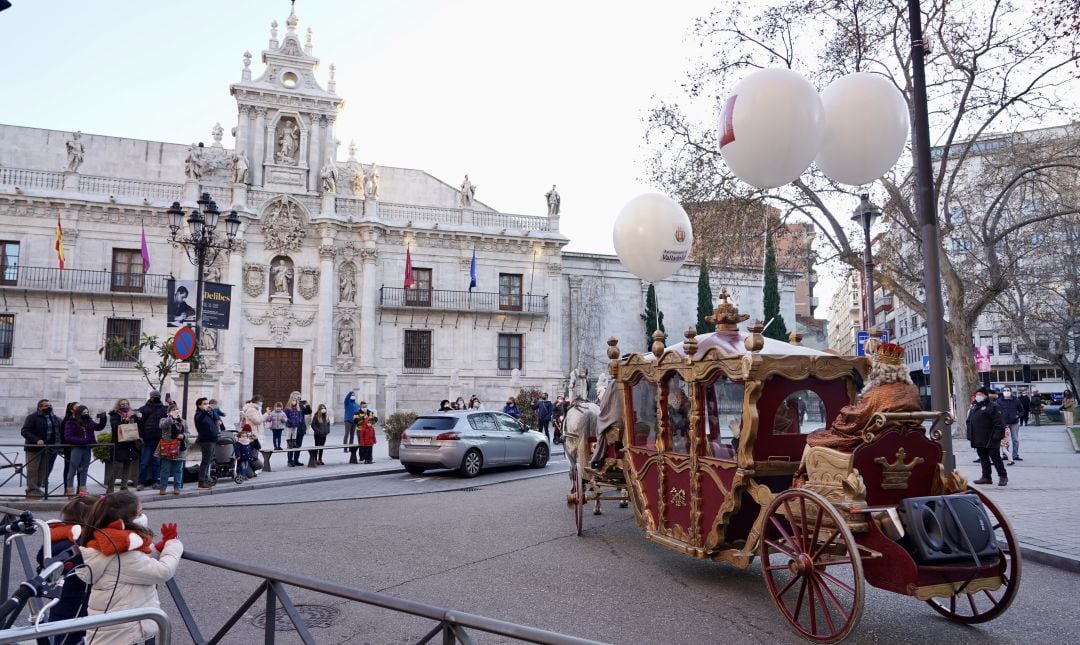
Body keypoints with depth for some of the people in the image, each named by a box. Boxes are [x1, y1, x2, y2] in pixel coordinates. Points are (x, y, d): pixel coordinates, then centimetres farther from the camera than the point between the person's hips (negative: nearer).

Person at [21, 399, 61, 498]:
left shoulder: (55, 419, 13)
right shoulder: (32, 417, -6)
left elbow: (58, 432, 20)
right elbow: (24, 431, -12)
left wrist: (57, 443, 2)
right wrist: (36, 440, -24)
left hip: (47, 449, 6)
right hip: (34, 448, -6)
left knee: (44, 470, 8)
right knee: (32, 470, -2)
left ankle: (39, 489, 16)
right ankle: (31, 490, 3)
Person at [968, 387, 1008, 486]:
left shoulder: (992, 406, -8)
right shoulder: (974, 407, 17)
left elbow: (999, 423, -14)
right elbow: (969, 422, 21)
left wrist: (997, 436, -20)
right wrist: (970, 436, 12)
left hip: (990, 440, -7)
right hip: (978, 440, 8)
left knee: (995, 457, -2)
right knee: (983, 459, 11)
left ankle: (1003, 476, 12)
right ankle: (986, 477, 16)